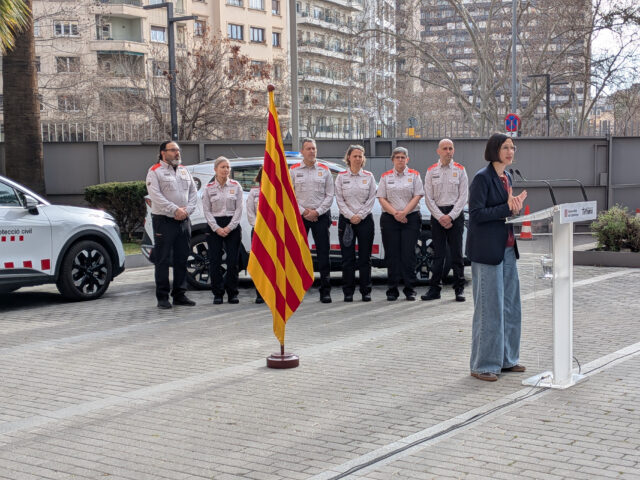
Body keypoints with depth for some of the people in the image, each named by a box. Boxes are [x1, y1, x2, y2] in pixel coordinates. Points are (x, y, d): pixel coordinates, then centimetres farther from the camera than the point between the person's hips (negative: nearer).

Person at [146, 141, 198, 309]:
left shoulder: (184, 170, 16)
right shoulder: (155, 172, -2)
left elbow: (193, 192, 12)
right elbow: (156, 196, -13)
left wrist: (187, 210, -5)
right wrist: (175, 210, -18)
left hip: (184, 221, 6)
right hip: (164, 221, -6)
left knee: (182, 260, 9)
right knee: (163, 260, -3)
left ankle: (179, 295, 17)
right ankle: (162, 297, 2)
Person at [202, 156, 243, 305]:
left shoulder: (236, 186, 5)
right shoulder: (209, 188, 5)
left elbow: (239, 209, 2)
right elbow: (207, 211, 2)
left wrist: (229, 227, -8)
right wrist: (217, 228, -9)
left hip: (232, 227, 0)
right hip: (214, 227, 0)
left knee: (232, 261, -2)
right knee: (215, 261, -3)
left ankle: (232, 293, 8)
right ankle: (218, 294, 6)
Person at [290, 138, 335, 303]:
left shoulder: (324, 170, 8)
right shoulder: (293, 170, 7)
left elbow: (329, 196, 4)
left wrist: (317, 212, -8)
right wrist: (303, 211, -8)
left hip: (321, 216, 0)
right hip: (299, 216, 0)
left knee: (323, 254, -3)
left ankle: (325, 291, 0)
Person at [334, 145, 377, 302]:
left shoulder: (369, 176, 7)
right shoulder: (341, 177, 6)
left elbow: (371, 199, 2)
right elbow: (339, 200, 0)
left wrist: (360, 215, -8)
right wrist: (350, 216, -10)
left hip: (365, 219, 0)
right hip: (346, 219, 0)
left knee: (365, 257, 2)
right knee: (348, 257, 0)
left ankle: (366, 292, 8)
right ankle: (348, 292, 6)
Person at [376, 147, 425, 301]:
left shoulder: (414, 175, 8)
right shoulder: (385, 177, 11)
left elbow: (417, 196, 0)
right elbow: (381, 198, 4)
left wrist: (404, 212, -12)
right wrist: (395, 213, -10)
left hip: (411, 218, -1)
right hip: (390, 220, 1)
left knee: (408, 254, -5)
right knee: (392, 255, 0)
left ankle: (409, 290, 1)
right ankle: (392, 290, 5)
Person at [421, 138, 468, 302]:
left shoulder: (460, 170, 4)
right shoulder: (431, 171, 7)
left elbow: (463, 196, 0)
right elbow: (428, 198, 4)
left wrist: (450, 216, -10)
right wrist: (440, 217, -7)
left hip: (455, 214, -1)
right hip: (437, 214, 1)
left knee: (456, 252, -1)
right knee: (438, 253, 2)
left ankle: (459, 289, 5)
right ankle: (434, 289, 5)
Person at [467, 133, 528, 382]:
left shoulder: (506, 177, 14)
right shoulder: (482, 178, -12)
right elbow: (476, 214, -18)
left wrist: (515, 206, 0)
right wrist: (507, 208, -20)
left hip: (507, 248, 9)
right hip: (487, 249, -9)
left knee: (510, 305, 12)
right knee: (489, 308, -4)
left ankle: (506, 358, 24)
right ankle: (482, 365, 5)